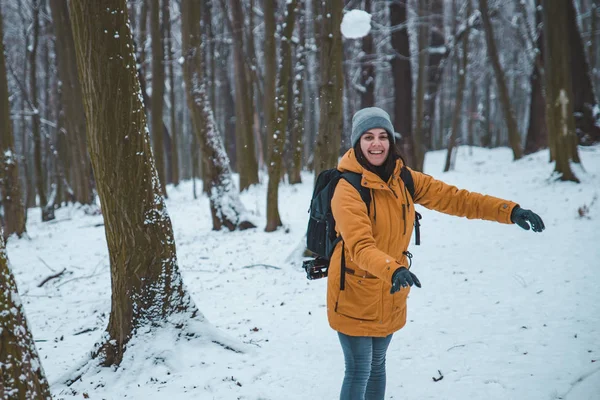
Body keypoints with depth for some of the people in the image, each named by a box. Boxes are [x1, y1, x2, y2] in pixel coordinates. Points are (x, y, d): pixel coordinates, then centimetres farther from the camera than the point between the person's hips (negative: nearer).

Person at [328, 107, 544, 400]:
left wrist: (509, 211, -15)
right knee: (359, 371, 0)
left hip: (389, 295, 6)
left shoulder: (404, 180, -2)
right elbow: (360, 246, -33)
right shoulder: (348, 190, -22)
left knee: (377, 365, 20)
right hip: (354, 295, -6)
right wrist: (394, 270, -50)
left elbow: (452, 198, -6)